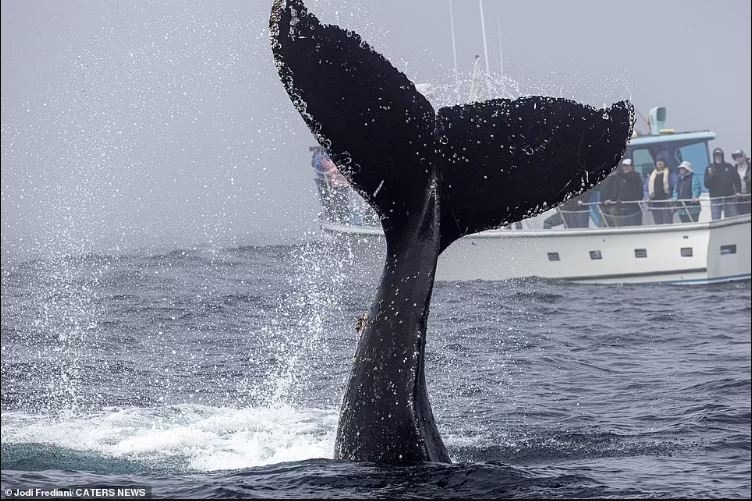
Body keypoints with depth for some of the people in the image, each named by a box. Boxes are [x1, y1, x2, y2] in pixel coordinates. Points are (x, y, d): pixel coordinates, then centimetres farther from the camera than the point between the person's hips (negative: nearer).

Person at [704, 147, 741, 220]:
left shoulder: (728, 167, 9)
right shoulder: (709, 168, 6)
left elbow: (736, 179, 10)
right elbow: (706, 185, 1)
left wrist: (738, 191, -3)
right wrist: (710, 176, -17)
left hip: (729, 198, 1)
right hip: (715, 199, -1)